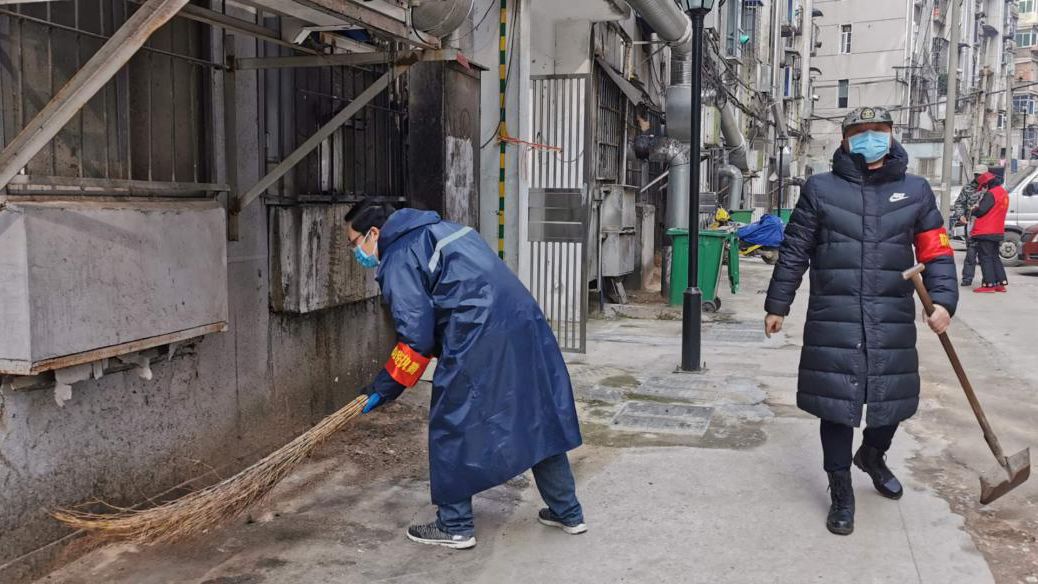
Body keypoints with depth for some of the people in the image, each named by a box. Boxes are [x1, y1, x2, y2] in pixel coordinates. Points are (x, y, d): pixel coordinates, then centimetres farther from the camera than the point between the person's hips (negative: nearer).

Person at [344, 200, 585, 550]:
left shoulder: (398, 260, -3)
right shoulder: (437, 230, 24)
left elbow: (416, 338, -11)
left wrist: (384, 388, -1)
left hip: (479, 341, -9)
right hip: (524, 323, 9)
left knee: (453, 428, 7)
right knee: (540, 419, 16)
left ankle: (455, 526, 16)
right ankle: (567, 513, 26)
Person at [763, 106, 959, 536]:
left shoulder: (915, 191, 7)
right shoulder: (820, 189, 2)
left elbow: (937, 251, 7)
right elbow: (794, 252, 5)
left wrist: (944, 300, -8)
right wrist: (777, 305, 6)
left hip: (892, 322, 2)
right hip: (834, 321, -2)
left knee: (894, 399, 12)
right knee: (836, 403, 2)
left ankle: (872, 456, 45)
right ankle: (841, 492, 20)